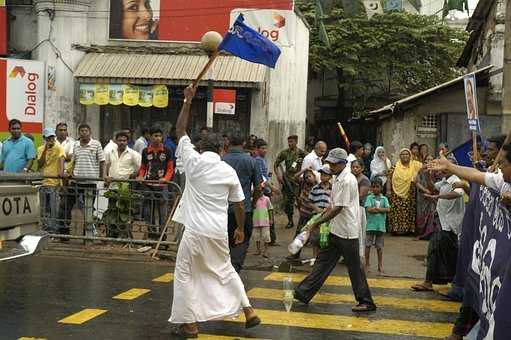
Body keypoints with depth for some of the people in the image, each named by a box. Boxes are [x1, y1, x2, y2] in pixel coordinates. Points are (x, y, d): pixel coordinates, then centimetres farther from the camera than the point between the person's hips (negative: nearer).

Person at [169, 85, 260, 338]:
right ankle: (249, 312, 22)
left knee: (184, 274, 8)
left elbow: (180, 130, 4)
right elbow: (239, 204, 7)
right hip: (219, 232, 4)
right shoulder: (229, 171, 3)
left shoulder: (194, 162, -5)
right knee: (225, 270, 21)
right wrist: (241, 228, 20)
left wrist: (187, 101, 9)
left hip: (195, 231, -4)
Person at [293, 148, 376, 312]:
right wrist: (320, 219, 12)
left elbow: (338, 208, -21)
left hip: (347, 232, -9)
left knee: (354, 268, 0)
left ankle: (366, 302, 11)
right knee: (323, 261, 10)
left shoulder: (347, 181, -18)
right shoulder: (338, 180, 12)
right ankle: (303, 293, 14)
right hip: (336, 230, 9)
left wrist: (317, 223, -16)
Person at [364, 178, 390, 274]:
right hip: (370, 225, -2)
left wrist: (375, 209, -11)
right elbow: (368, 209, -12)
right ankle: (367, 264, 13)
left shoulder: (384, 199, 7)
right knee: (368, 245, 0)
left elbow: (388, 209, -7)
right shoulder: (369, 197, 1)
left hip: (381, 225, 2)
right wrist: (381, 209, -7)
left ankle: (380, 266, 16)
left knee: (379, 247, 8)